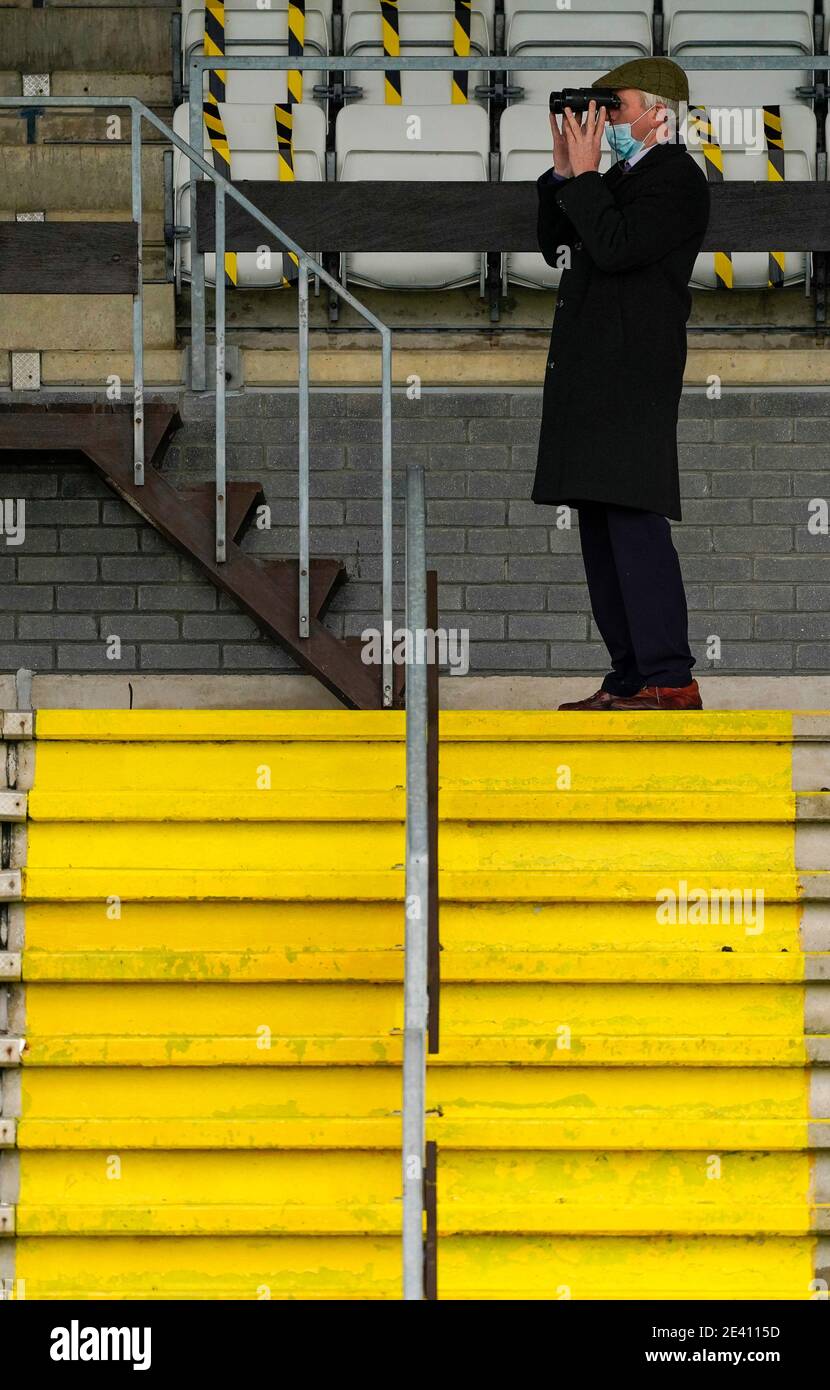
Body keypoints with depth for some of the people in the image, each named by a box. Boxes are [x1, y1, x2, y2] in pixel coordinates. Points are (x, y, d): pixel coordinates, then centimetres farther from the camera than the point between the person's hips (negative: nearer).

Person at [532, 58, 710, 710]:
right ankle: (631, 679, 12)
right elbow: (558, 248, 23)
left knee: (633, 520, -15)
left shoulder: (676, 178, -7)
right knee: (601, 528, 9)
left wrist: (584, 177, -11)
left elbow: (616, 248, -19)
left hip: (631, 378, -10)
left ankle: (671, 680, -15)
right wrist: (563, 174, 14)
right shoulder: (620, 178, 21)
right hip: (588, 375, 10)